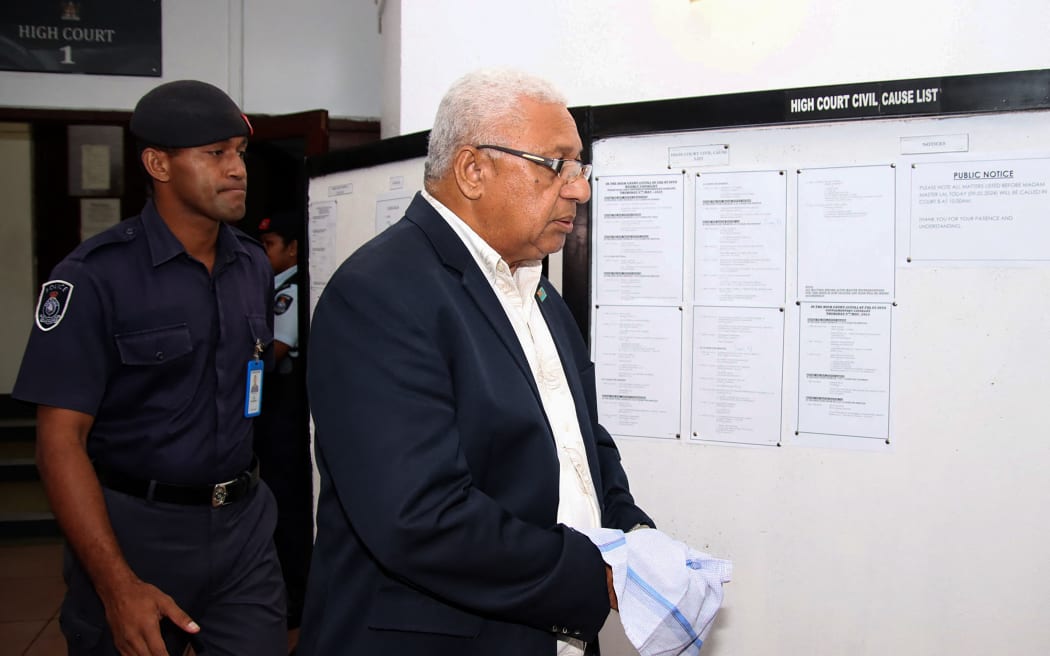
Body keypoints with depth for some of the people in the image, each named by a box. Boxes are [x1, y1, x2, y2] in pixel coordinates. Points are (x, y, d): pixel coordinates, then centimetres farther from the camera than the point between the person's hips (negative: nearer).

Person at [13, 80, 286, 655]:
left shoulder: (254, 266, 4)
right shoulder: (94, 276, -12)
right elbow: (61, 439, -15)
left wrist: (245, 493, 7)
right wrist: (117, 585, -22)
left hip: (243, 523, 5)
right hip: (134, 528, -4)